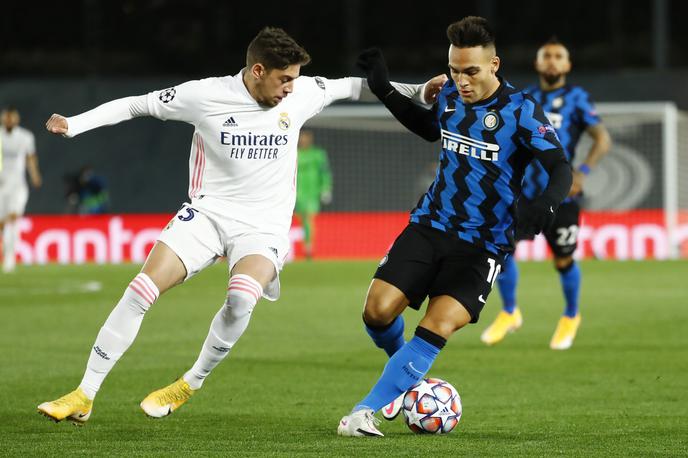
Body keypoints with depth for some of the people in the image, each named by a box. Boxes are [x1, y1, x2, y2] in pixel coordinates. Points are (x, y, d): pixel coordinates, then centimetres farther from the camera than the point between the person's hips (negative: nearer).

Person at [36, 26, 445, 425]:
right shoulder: (204, 95, -8)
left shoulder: (302, 93, -1)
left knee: (242, 298, -31)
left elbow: (352, 86, 16)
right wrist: (73, 124, -9)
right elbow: (134, 105, 1)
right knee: (142, 290, -18)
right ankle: (84, 396, -9)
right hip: (208, 212, -1)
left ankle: (188, 386, -8)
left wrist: (419, 92, 12)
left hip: (264, 226, 1)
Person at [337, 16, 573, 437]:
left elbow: (561, 168, -16)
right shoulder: (450, 96, 4)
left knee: (438, 327, -21)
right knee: (378, 310, -12)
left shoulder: (521, 111, -12)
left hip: (482, 244, -4)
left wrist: (547, 202, -38)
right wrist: (384, 90, 19)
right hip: (429, 225, 5)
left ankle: (369, 410, -16)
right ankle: (407, 370, 20)